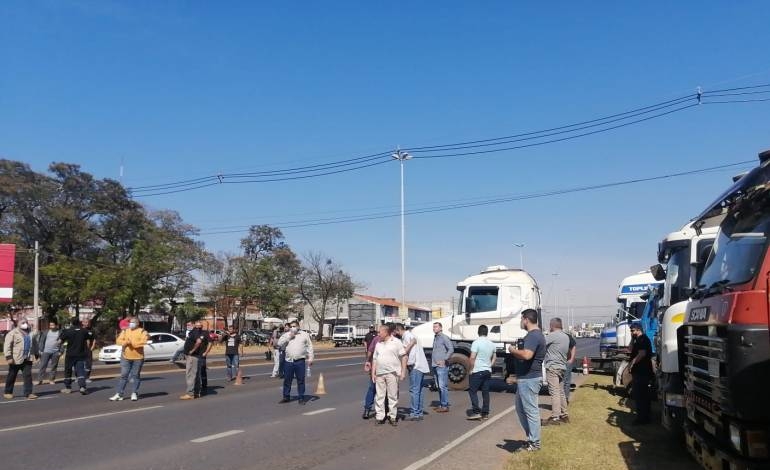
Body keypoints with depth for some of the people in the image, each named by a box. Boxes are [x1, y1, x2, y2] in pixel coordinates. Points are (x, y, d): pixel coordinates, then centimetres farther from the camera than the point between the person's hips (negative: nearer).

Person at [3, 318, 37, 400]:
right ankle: (7, 392, 22)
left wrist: (34, 354, 19)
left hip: (27, 359, 5)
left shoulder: (29, 333, 14)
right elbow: (7, 345, -12)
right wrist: (8, 356, -18)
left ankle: (28, 393, 0)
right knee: (11, 376, 8)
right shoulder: (13, 333, -7)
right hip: (16, 359, -5)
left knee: (28, 375, -1)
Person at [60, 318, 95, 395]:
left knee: (68, 371, 14)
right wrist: (88, 351, 18)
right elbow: (88, 342, 7)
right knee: (80, 371, -1)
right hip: (81, 354, 1)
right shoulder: (85, 331, 1)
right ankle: (82, 387, -17)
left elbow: (61, 341, -1)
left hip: (70, 354, -1)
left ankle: (68, 388, 22)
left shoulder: (67, 331, -6)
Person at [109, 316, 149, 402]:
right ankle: (119, 394, 5)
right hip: (125, 357, 3)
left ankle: (134, 394, 14)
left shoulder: (142, 331, -3)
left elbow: (144, 340, -17)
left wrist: (133, 343, -19)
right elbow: (118, 340, 3)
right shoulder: (125, 331, 10)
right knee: (123, 376, 3)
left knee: (136, 376, 5)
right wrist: (125, 342, -16)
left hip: (138, 357, -3)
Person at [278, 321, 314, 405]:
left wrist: (310, 358, -1)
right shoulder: (286, 335, 10)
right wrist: (289, 337, -9)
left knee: (301, 380, 2)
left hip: (300, 361, -2)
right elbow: (279, 343, -3)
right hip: (288, 361, 2)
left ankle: (301, 398, 10)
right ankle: (286, 397, 20)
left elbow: (309, 347, 6)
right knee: (287, 380, 8)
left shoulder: (304, 334, 7)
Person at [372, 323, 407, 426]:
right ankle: (380, 417, 10)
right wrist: (373, 373, 9)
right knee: (379, 396, 4)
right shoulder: (378, 344, 16)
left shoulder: (396, 342, 1)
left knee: (393, 396, 1)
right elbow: (375, 359, 16)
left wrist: (403, 372, -7)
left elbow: (403, 357, -1)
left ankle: (392, 417, 9)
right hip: (379, 374, 4)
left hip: (392, 373, -4)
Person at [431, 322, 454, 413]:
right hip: (435, 366, 9)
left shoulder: (444, 337, -8)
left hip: (442, 366, -9)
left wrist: (444, 360, -18)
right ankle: (441, 404, 19)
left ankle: (445, 406, -6)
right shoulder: (435, 338, 18)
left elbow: (451, 349, -16)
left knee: (443, 386, -9)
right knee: (439, 386, 13)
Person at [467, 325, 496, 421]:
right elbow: (494, 358, 19)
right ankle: (485, 413, 11)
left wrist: (471, 369, -9)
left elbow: (472, 357, -18)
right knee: (485, 392, 9)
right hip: (488, 371, 7)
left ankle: (476, 412, -7)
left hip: (477, 371, -6)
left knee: (472, 391, 0)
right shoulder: (492, 344, 9)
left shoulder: (476, 342, -14)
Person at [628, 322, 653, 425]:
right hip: (640, 371, 11)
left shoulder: (643, 339, -15)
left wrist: (632, 363, -21)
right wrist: (633, 339, 11)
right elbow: (631, 350, 22)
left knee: (639, 395, -8)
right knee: (643, 395, 16)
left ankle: (642, 418, -4)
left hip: (641, 372, -11)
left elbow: (642, 354, -26)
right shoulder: (638, 340, 17)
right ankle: (645, 417, 25)